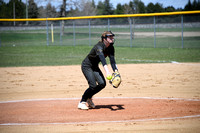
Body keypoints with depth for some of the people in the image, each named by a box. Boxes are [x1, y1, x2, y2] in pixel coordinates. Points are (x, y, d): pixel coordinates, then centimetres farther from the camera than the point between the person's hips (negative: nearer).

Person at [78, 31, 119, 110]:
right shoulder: (99, 47, -30)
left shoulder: (111, 48, -6)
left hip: (95, 67, 8)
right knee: (93, 85, -19)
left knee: (102, 84, -6)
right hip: (86, 66, -8)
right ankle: (82, 102, -2)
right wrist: (107, 71, -62)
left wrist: (116, 72, -31)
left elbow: (112, 61, -13)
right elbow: (102, 58, -47)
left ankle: (88, 98, 16)